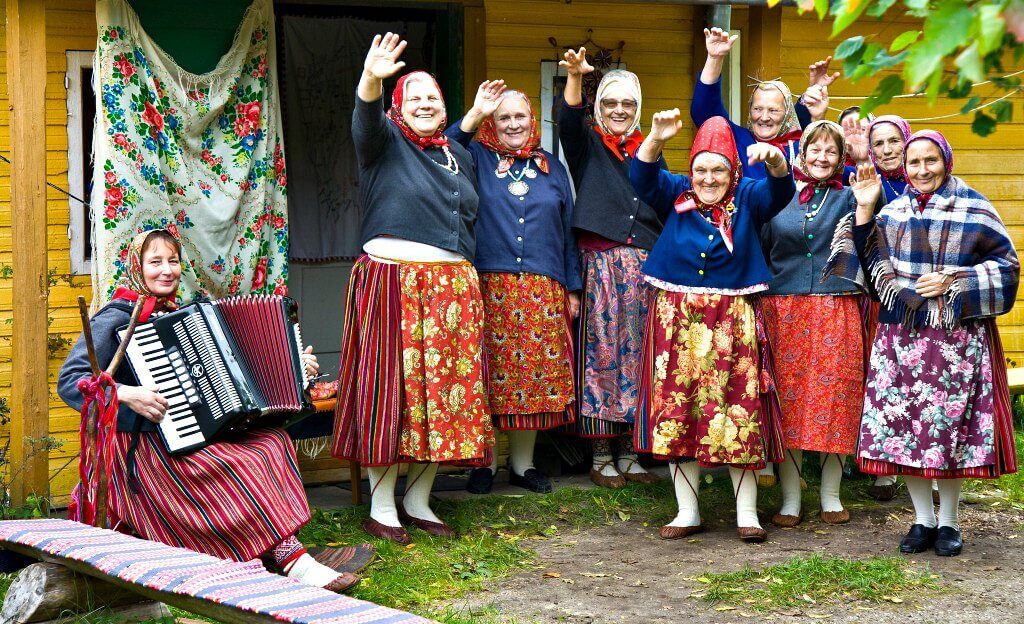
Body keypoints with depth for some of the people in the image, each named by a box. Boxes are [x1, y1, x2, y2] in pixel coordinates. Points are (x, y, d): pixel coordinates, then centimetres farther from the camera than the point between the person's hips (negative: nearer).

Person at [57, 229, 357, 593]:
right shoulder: (116, 319, -4)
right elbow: (69, 381, -13)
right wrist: (125, 394, -28)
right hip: (143, 447, -7)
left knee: (271, 442, -18)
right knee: (246, 467, -26)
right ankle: (293, 561, -26)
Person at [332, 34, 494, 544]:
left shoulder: (459, 156, 18)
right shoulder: (385, 142, 1)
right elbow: (366, 118, -22)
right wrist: (372, 80, -43)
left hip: (453, 287, 6)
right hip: (392, 282, -5)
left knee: (444, 390, 5)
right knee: (392, 388, -6)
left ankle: (417, 502, 16)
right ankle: (381, 508, 2)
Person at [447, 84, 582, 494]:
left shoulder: (552, 168, 17)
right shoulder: (476, 160, 8)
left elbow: (567, 231, 18)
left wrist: (573, 287, 13)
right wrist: (475, 114, -16)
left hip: (543, 290, 3)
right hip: (488, 286, -3)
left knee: (538, 370, 3)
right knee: (491, 373, -3)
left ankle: (523, 462, 15)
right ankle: (485, 462, 8)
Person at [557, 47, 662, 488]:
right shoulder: (588, 145, 7)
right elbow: (569, 119, -15)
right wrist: (574, 76, -33)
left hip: (644, 265, 4)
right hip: (599, 263, -3)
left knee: (636, 353, 4)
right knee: (601, 352, -5)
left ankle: (628, 453, 12)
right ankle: (600, 456, 2)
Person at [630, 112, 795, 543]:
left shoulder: (747, 199, 6)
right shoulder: (675, 196, 9)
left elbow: (781, 189, -11)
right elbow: (642, 177, -7)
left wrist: (774, 159, -34)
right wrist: (656, 138, -26)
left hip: (732, 322, -1)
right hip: (678, 321, 2)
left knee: (738, 413, -4)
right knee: (676, 411, 3)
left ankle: (747, 514, 6)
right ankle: (687, 512, 14)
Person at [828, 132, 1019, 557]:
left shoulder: (974, 210, 2)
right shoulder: (893, 211, 12)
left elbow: (1005, 265, 1)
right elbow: (870, 263, 13)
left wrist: (953, 281, -11)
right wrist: (864, 210, 5)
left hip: (956, 335, -3)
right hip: (901, 334, 3)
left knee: (950, 423, -2)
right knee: (902, 423, 0)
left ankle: (948, 522, 12)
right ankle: (923, 520, 14)